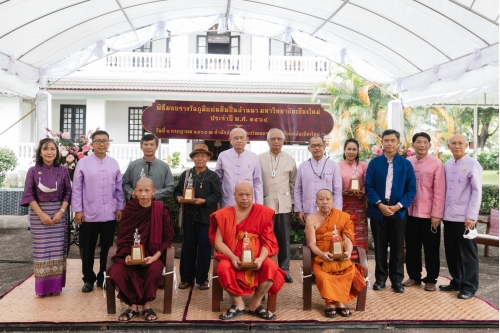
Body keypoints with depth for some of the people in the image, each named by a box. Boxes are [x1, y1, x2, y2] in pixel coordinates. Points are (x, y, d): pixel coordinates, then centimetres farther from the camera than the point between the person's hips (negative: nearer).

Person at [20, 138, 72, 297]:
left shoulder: (63, 170, 2)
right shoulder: (33, 171, -1)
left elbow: (68, 193, 3)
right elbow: (29, 194, -3)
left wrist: (61, 211, -10)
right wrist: (41, 214, -11)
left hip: (59, 213, 1)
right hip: (38, 214, -1)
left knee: (57, 248, 3)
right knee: (41, 249, 1)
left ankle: (56, 285, 12)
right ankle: (42, 287, 11)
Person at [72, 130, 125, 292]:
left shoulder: (114, 163, 5)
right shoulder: (83, 163, -2)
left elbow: (119, 188, 8)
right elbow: (77, 189, -2)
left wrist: (120, 208, 4)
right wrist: (78, 210, -5)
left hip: (110, 214, 2)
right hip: (89, 214, -2)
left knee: (107, 248, 11)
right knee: (88, 249, 9)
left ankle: (103, 277, 25)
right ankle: (88, 279, 24)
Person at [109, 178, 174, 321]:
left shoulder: (161, 210, -5)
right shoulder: (129, 210, -1)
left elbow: (167, 238, -2)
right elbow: (122, 237, 4)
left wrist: (155, 256, -16)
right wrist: (126, 254, -14)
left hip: (152, 254, -1)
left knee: (155, 270, -33)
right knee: (117, 271, -27)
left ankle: (147, 305, -6)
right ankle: (132, 306, -4)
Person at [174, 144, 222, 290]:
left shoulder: (213, 176, -1)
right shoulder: (185, 174, 8)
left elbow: (217, 196, -7)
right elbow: (177, 190, 10)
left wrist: (204, 201, -21)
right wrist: (178, 197, -11)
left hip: (206, 217, -3)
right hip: (189, 216, 3)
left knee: (204, 248, 4)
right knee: (188, 247, 9)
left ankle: (202, 279, 16)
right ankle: (186, 278, 19)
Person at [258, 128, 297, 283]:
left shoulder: (290, 160, 8)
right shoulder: (260, 159, 2)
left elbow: (293, 183, 10)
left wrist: (294, 203, 7)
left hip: (284, 205, 2)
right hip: (265, 204, -1)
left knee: (284, 239, 7)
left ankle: (284, 270, 16)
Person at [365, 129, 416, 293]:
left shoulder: (406, 164, 3)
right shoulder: (374, 163, 2)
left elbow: (411, 189, 0)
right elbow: (368, 186, -3)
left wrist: (399, 206, -12)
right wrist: (380, 204, -15)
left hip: (398, 211, 0)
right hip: (378, 210, 0)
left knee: (397, 247, 7)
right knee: (380, 247, 8)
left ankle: (397, 280, 18)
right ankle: (380, 278, 18)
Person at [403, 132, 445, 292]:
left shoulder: (436, 163, -7)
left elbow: (439, 191, -9)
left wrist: (436, 214, -11)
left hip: (429, 214, -4)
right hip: (410, 213, 4)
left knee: (431, 248, 8)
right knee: (412, 247, 13)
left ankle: (430, 279, 22)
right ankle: (414, 276, 28)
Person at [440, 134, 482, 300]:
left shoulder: (473, 165, -7)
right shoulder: (447, 165, 9)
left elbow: (477, 192, -10)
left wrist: (471, 216, -14)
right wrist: (442, 212, 7)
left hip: (464, 217, -6)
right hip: (448, 216, 6)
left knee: (467, 253, 5)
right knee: (451, 252, 13)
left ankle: (469, 286, 16)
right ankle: (456, 281, 26)